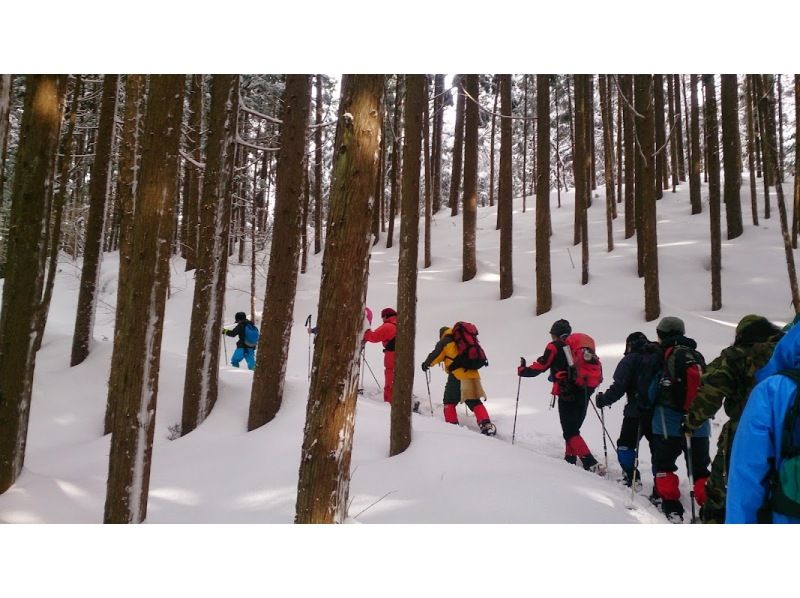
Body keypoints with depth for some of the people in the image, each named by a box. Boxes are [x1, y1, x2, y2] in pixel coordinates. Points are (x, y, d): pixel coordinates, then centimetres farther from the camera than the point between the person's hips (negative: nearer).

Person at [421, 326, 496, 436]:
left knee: (449, 402, 9)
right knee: (475, 402, 8)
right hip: (473, 374, 6)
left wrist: (427, 364, 21)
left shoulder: (444, 342, 6)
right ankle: (486, 424, -8)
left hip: (457, 375, -5)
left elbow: (435, 355, 5)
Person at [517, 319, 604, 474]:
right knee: (573, 428, 21)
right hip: (584, 392, 7)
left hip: (568, 393, -7)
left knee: (571, 432, -5)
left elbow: (540, 366, -2)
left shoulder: (555, 347, -2)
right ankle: (570, 459, 24)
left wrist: (522, 370, 14)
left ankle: (591, 464, -16)